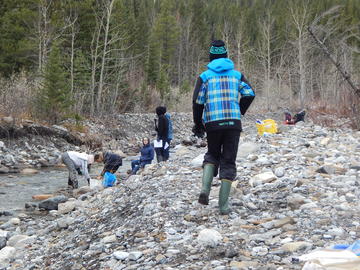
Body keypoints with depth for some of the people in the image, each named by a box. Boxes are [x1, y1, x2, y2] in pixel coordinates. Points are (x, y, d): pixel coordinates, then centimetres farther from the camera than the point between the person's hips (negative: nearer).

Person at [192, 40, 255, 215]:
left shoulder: (205, 76, 7)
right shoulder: (236, 75, 12)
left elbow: (197, 102, 1)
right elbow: (249, 94, 0)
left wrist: (198, 125, 11)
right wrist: (239, 114, 13)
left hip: (212, 123, 0)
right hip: (233, 122, 0)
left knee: (212, 154, 22)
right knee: (228, 161, 7)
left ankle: (205, 189, -2)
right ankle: (223, 205, 1)